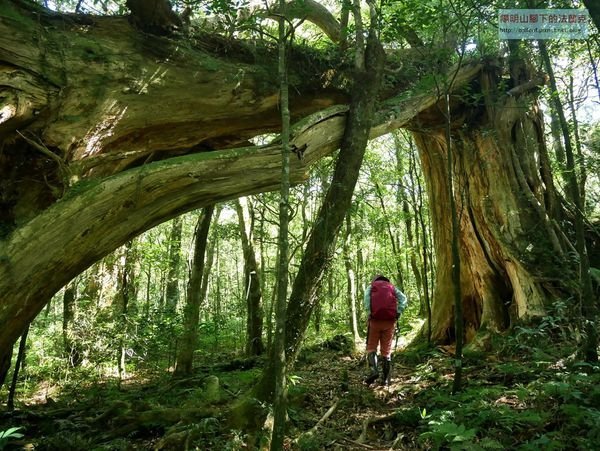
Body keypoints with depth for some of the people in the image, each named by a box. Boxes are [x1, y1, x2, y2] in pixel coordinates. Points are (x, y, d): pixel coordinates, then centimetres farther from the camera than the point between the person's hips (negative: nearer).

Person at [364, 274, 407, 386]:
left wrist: (369, 314, -6)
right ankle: (386, 379, 7)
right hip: (390, 321, 2)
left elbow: (367, 299, -7)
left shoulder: (371, 287, 15)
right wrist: (398, 313, -1)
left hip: (376, 319, -2)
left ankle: (374, 370, -14)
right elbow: (403, 298, 2)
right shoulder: (392, 287, 20)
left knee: (371, 347, 7)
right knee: (386, 350, 8)